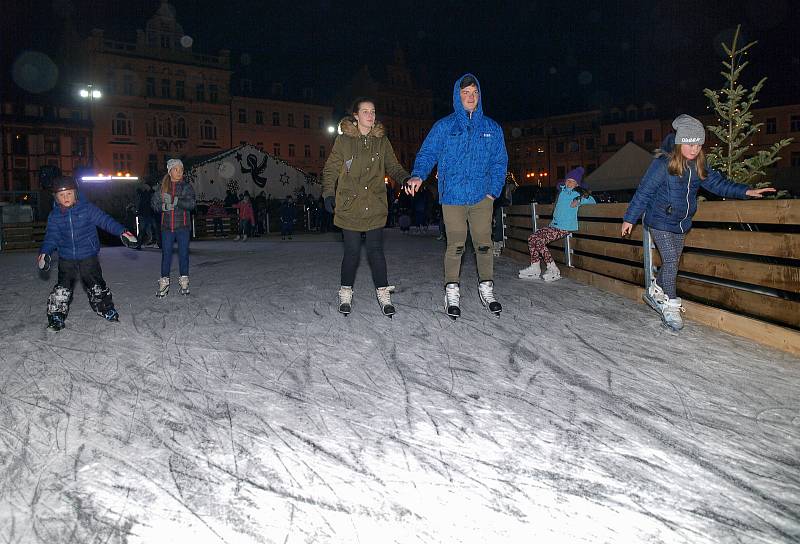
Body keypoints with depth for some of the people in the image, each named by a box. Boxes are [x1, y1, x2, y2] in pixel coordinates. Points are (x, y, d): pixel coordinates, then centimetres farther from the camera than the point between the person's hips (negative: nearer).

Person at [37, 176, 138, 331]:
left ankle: (107, 309, 22)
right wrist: (44, 253, -11)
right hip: (66, 259, 2)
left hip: (89, 257, -2)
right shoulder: (54, 216, 1)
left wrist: (121, 232, -20)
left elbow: (105, 220, -9)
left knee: (96, 286, 6)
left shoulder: (87, 208, -6)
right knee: (61, 289, 1)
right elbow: (51, 237, 3)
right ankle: (56, 316, 14)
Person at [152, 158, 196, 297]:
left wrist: (177, 201, -24)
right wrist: (163, 205, -15)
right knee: (166, 254, 4)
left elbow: (191, 204, -11)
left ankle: (184, 282, 15)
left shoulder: (186, 187, 2)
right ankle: (164, 283, 12)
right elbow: (154, 203, 4)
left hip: (183, 226, -1)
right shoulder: (163, 186, 6)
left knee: (183, 253, 5)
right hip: (167, 226, 1)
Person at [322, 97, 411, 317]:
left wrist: (405, 178, -9)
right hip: (349, 206, -1)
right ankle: (346, 294, 18)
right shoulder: (343, 140, 2)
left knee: (376, 250, 1)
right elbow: (330, 169, 6)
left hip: (375, 206, 2)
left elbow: (393, 166, 11)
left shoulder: (382, 140, 9)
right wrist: (329, 194, -5)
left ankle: (383, 295, 10)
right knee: (352, 251, 1)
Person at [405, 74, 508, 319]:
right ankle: (452, 293, 9)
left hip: (482, 197, 2)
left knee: (484, 244, 4)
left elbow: (500, 161, 12)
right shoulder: (443, 127, 4)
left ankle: (486, 289, 18)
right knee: (455, 246, -1)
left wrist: (493, 190, 1)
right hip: (453, 197, -2)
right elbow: (427, 153, -2)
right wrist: (418, 175, -21)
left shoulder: (492, 128, 10)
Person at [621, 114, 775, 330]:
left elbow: (717, 183, 9)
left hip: (681, 223, 7)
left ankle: (655, 292, 35)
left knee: (672, 262, 13)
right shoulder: (663, 163, -18)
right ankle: (671, 306, 1)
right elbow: (644, 192, -14)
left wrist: (745, 191, -4)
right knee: (671, 262, -10)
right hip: (660, 221, -6)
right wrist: (629, 218, -11)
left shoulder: (699, 167, 1)